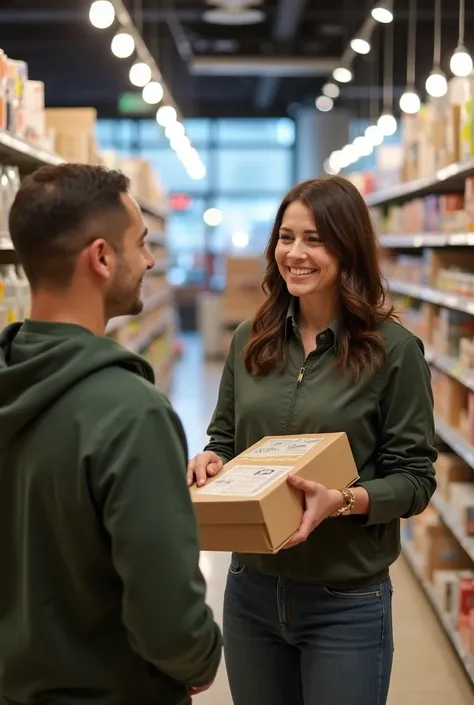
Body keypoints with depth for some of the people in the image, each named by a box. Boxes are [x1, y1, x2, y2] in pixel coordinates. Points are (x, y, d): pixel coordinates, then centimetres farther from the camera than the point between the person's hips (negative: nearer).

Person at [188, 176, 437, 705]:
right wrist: (210, 460, -10)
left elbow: (414, 478, -9)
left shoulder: (394, 350, -10)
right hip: (251, 590, 4)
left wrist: (344, 500, -26)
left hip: (347, 602, -4)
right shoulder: (250, 341, 3)